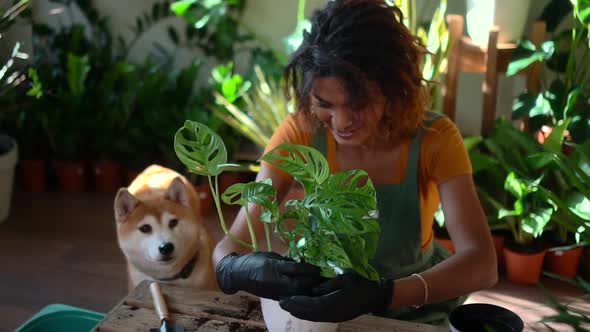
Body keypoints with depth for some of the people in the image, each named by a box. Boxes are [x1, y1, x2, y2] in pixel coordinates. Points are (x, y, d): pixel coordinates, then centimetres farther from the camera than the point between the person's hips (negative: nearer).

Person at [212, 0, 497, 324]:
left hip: (415, 307, -1)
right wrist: (238, 269, -41)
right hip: (326, 294, 1)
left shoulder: (435, 138, -19)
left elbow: (481, 264, -28)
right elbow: (230, 246, -19)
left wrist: (385, 293, -43)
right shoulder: (299, 134, -17)